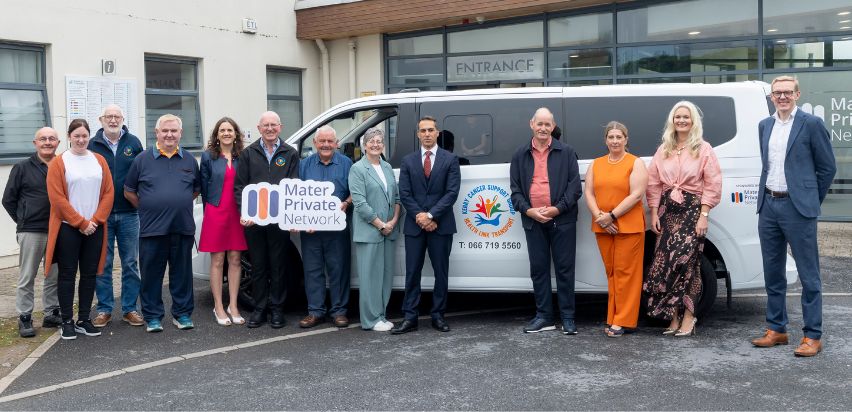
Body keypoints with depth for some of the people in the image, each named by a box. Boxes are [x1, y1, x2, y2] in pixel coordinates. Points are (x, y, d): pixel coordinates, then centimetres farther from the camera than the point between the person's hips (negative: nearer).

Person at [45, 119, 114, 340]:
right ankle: (67, 322, 11)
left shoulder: (99, 160, 8)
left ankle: (84, 320, 17)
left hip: (95, 228, 4)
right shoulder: (59, 162, -3)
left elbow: (108, 193, 4)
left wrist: (95, 220, -7)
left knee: (89, 274, 8)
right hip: (68, 229, -3)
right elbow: (57, 198, -9)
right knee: (68, 275, 2)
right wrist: (81, 223, -11)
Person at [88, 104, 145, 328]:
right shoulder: (92, 145, 1)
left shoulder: (133, 143, 4)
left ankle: (130, 308, 16)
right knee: (102, 264, 6)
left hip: (129, 214, 1)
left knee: (130, 263, 7)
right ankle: (104, 309, 16)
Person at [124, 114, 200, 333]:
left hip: (183, 227, 2)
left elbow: (196, 189, 19)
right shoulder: (142, 159, 3)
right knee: (151, 274, 4)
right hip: (152, 229, -2)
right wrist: (147, 209, 4)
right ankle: (153, 316, 14)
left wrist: (180, 206, 9)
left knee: (182, 273, 8)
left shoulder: (189, 160, 9)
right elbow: (129, 192, 8)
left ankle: (182, 313, 18)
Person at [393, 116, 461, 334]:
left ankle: (438, 316, 14)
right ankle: (409, 318, 6)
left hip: (441, 225, -1)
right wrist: (419, 216, -10)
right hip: (414, 225, 1)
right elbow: (404, 194, 3)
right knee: (412, 273, 2)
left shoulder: (450, 159, 3)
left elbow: (452, 192, -6)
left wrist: (431, 215, -12)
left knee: (441, 272, 5)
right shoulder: (408, 161, 9)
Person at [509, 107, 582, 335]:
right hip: (533, 220, 3)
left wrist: (557, 208, -13)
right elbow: (515, 190, 7)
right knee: (538, 269, 7)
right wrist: (528, 210, -8)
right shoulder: (520, 155, 9)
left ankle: (567, 318, 10)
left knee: (564, 269, 2)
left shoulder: (566, 152, 3)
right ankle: (543, 317, 16)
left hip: (562, 220, -2)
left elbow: (575, 186, -2)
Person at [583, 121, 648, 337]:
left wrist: (612, 216, -15)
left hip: (628, 226, -5)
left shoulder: (636, 163, -1)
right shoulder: (596, 164, 14)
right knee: (611, 271, 8)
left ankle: (623, 321, 0)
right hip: (602, 227, 5)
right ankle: (614, 319, 14)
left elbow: (636, 195, -11)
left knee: (625, 272, -4)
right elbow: (588, 193, 8)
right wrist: (599, 216, -8)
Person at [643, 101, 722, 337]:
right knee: (666, 262, 0)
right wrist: (654, 214, 2)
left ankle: (687, 318, 0)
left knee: (685, 261, -9)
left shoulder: (703, 149, 3)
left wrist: (704, 215, -11)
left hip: (692, 211, -4)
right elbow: (653, 184, 10)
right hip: (667, 212, 4)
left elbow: (712, 185, -3)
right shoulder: (663, 150, 13)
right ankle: (674, 318, 8)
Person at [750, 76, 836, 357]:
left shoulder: (811, 124, -5)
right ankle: (776, 330, 22)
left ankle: (813, 337, 5)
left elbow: (828, 167, -1)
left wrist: (810, 202, 3)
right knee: (772, 273, 12)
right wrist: (767, 197, 15)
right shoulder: (764, 126, 13)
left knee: (809, 275, -1)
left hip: (797, 207, -6)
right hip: (768, 206, 6)